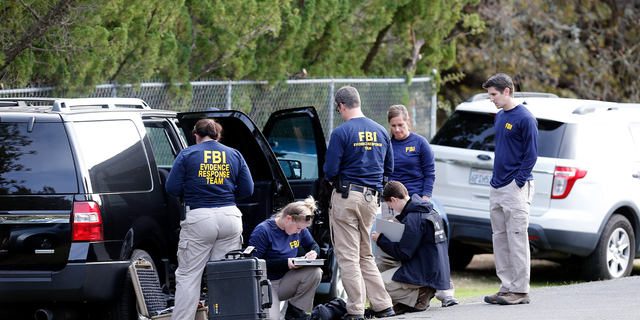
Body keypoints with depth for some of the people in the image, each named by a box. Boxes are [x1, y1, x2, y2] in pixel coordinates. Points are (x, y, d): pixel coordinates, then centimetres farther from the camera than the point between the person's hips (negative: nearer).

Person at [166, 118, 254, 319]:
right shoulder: (234, 155, 10)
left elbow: (172, 188, -2)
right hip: (230, 218, 3)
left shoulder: (187, 155, 1)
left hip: (199, 219, -3)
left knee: (188, 275, 1)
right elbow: (247, 189, 8)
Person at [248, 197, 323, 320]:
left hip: (285, 282, 6)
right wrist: (285, 263, -25)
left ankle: (295, 310, -6)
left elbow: (313, 245, 20)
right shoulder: (263, 231, -18)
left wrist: (314, 252, -7)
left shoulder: (300, 229, 2)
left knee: (315, 271, -22)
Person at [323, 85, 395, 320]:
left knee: (348, 256, -1)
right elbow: (388, 169, 15)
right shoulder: (381, 132, 9)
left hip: (346, 197, -6)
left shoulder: (341, 133, -11)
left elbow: (330, 171, -12)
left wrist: (332, 179, 10)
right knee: (365, 256, 16)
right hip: (371, 197, 6)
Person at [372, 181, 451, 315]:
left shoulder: (413, 218, -18)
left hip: (424, 275, -10)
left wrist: (380, 240, -7)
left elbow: (403, 254, -18)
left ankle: (416, 298, -9)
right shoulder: (431, 212, 12)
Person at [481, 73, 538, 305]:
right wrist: (495, 180, 14)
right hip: (498, 188, 9)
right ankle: (507, 287, 14)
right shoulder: (499, 117, 15)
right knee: (500, 240, 9)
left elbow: (531, 154, -12)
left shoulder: (524, 118, -10)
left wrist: (518, 182, -15)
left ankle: (520, 290, -4)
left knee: (517, 240, -7)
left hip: (516, 188, -9)